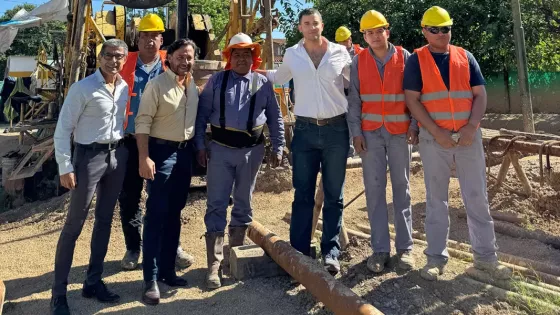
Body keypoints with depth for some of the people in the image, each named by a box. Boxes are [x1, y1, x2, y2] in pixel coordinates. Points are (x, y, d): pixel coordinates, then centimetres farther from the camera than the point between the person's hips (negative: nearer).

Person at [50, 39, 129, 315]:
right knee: (74, 224, 0)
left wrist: (124, 150, 11)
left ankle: (93, 281, 27)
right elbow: (63, 129, -11)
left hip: (117, 155, 6)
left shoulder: (124, 88, 5)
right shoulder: (82, 88, -12)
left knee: (105, 220, 13)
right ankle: (58, 291, 12)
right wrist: (65, 167, -13)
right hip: (89, 156, -6)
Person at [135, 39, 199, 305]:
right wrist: (144, 158, -21)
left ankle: (167, 270, 25)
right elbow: (142, 122, -14)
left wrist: (197, 149, 12)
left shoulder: (193, 86, 9)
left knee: (174, 214, 13)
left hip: (185, 152, 7)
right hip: (162, 151, -6)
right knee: (156, 216, -3)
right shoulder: (156, 85, -11)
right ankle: (151, 279, 4)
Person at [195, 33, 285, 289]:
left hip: (252, 150, 2)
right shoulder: (216, 81, 4)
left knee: (243, 203, 13)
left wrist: (277, 148, 4)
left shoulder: (263, 83, 6)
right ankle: (214, 265, 3)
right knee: (216, 205, -3)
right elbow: (202, 114, 3)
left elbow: (275, 117, 8)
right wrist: (200, 145, -3)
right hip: (220, 149, -1)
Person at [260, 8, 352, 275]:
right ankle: (299, 252, 12)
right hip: (305, 130, 1)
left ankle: (331, 252, 15)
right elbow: (279, 78, 23)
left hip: (336, 129, 0)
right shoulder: (292, 54, 6)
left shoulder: (340, 52, 2)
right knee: (303, 196, 3)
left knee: (334, 196, 6)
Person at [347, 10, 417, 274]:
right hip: (371, 132, 1)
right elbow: (354, 99, 2)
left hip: (400, 131, 0)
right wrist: (356, 132, -4)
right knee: (374, 188, 1)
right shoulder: (358, 62, 4)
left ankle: (404, 247, 13)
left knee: (401, 187, 5)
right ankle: (380, 249, 8)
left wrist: (414, 126, -6)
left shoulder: (405, 57, 2)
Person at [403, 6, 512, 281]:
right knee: (436, 199, 5)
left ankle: (486, 256, 18)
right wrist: (436, 131, -15)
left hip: (468, 136, 3)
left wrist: (471, 127, -10)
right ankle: (436, 257, 14)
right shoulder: (416, 61, 2)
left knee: (477, 197, 6)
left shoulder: (465, 57, 10)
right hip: (433, 138, -2)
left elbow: (480, 95, 6)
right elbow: (412, 100, -6)